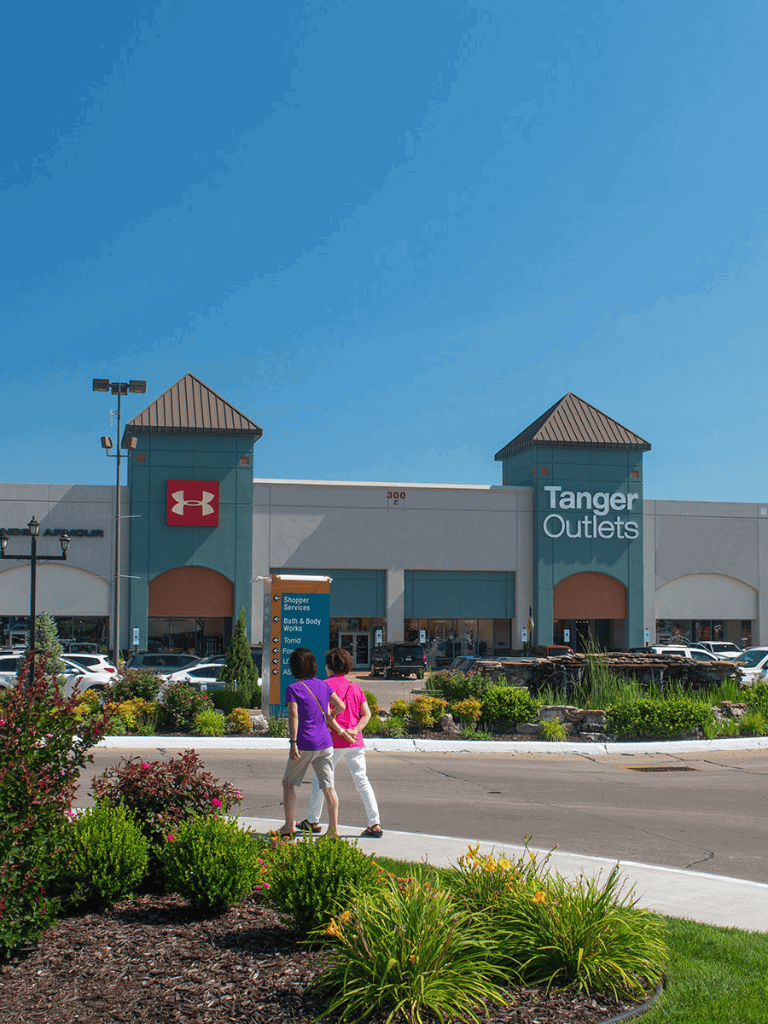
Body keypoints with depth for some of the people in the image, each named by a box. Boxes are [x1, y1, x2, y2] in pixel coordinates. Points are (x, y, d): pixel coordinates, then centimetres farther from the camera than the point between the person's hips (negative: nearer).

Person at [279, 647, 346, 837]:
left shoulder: (293, 689, -7)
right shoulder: (323, 685, 7)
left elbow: (293, 716, -16)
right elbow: (340, 706, 11)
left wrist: (293, 743, -18)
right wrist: (337, 727, 29)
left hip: (304, 744, -4)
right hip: (324, 743, 4)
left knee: (288, 782, 14)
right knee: (328, 786, 5)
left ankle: (289, 826, 15)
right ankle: (333, 828, 2)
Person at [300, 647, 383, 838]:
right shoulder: (355, 687, 12)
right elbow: (367, 714, 5)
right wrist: (354, 730, -4)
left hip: (333, 742, -4)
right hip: (355, 742, 4)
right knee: (362, 781, 3)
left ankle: (313, 821, 22)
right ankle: (375, 824, -4)